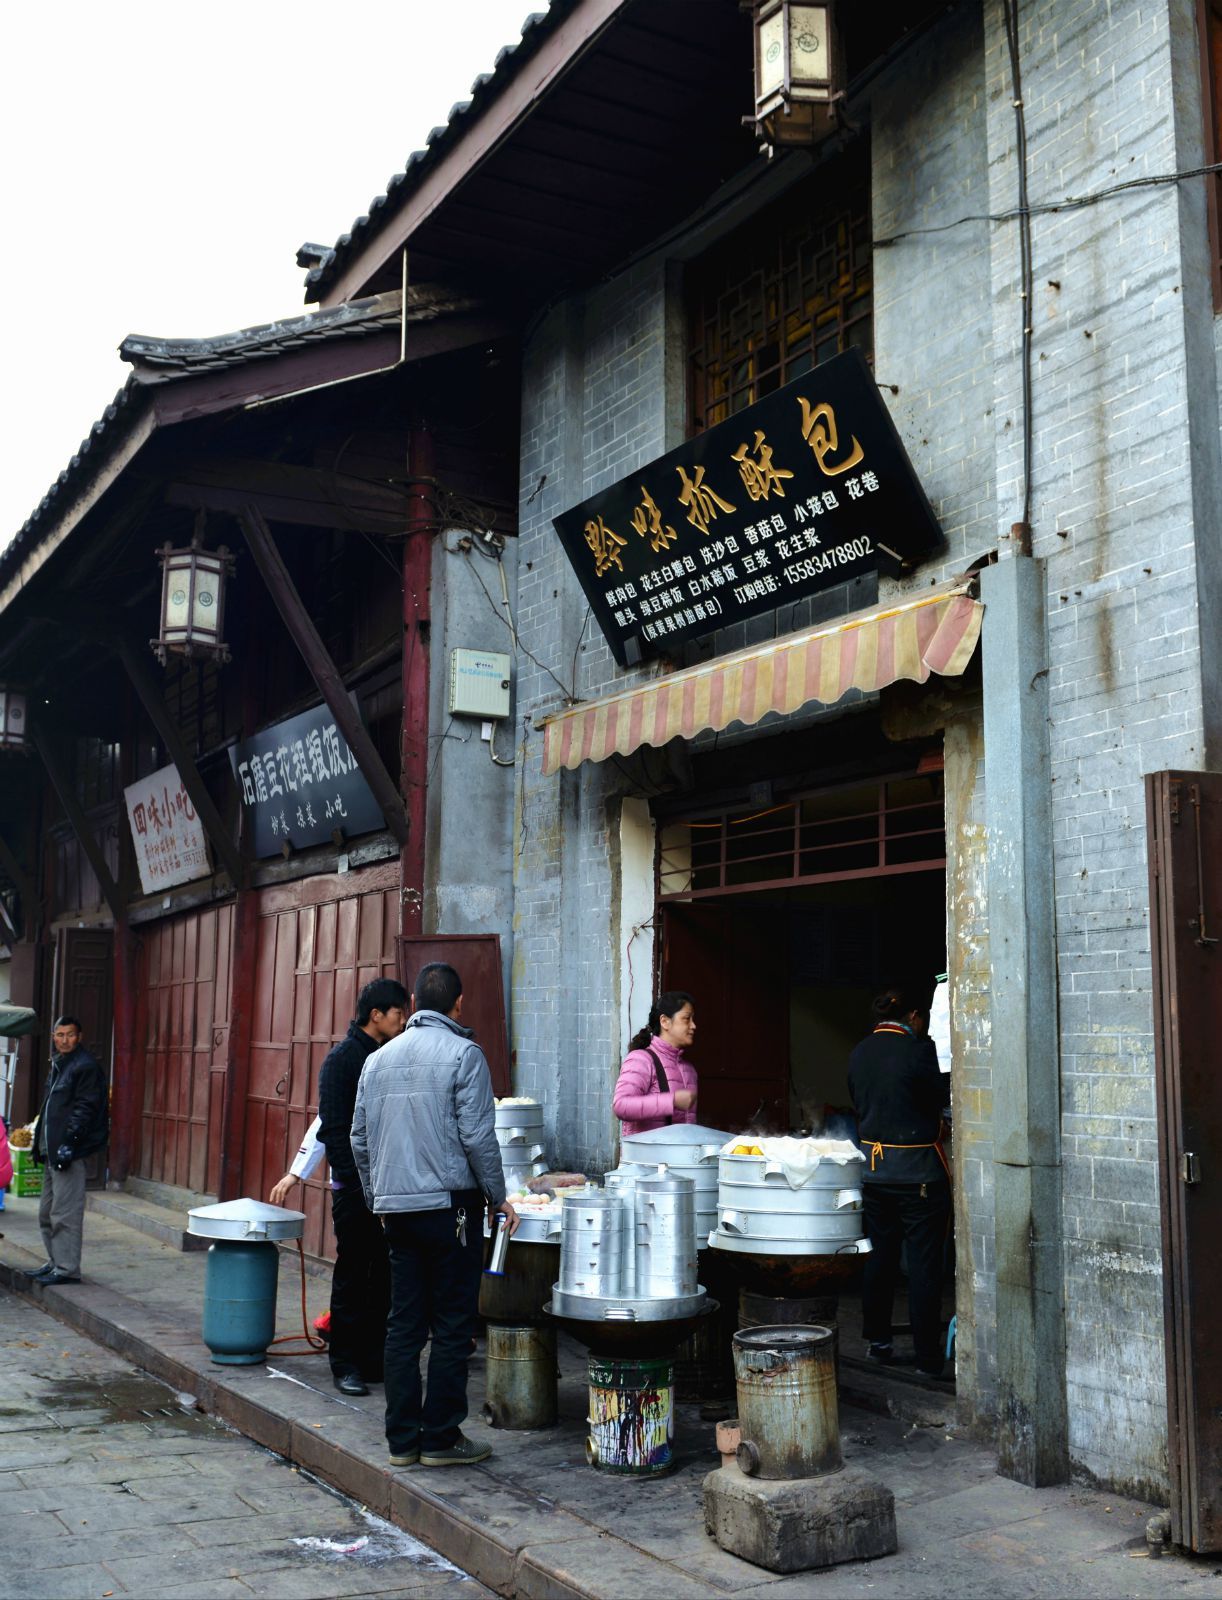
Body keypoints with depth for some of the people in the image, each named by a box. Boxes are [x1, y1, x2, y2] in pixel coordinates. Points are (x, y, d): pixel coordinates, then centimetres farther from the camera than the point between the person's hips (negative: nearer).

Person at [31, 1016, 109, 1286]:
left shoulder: (86, 1067, -11)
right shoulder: (57, 1065, 18)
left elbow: (85, 1109, -17)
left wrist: (68, 1142, -22)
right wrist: (42, 1144, 18)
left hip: (70, 1151, -10)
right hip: (52, 1149, 10)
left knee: (65, 1212, -7)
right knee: (47, 1211, 16)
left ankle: (67, 1269, -2)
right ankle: (54, 1261, 26)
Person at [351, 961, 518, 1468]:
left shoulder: (378, 1059, 11)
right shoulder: (463, 1054, -8)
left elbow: (360, 1140, 14)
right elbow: (477, 1136, -13)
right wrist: (498, 1197, -2)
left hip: (396, 1210, 6)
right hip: (450, 1205, -6)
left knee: (404, 1324, 10)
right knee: (453, 1326, 2)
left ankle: (402, 1439, 14)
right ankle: (441, 1438, 6)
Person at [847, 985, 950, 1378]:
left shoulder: (859, 1053, 6)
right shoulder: (917, 1050, -14)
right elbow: (940, 1099, -6)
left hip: (872, 1168, 6)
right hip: (918, 1170, -6)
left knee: (879, 1257, 17)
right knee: (924, 1263, 1)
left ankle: (878, 1342, 25)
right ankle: (929, 1356, 5)